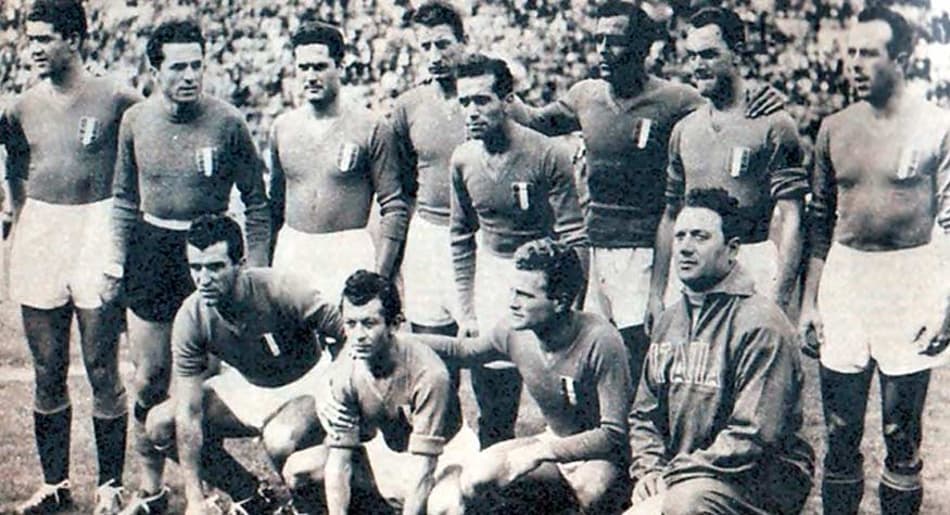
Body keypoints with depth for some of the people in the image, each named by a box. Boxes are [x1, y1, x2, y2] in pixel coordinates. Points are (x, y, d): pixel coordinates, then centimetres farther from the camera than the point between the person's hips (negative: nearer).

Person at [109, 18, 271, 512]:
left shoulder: (227, 122, -8)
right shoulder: (135, 120, 1)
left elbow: (256, 201, -1)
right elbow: (125, 198, 12)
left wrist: (256, 268, -4)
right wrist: (116, 261, 9)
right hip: (151, 251, 3)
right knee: (150, 379, 7)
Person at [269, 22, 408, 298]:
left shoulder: (371, 128, -4)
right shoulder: (282, 127, 10)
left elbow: (393, 207, -4)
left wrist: (380, 274, -11)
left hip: (348, 254, -4)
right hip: (291, 252, 4)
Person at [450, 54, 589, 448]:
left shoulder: (547, 156, -15)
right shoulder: (463, 160, 1)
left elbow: (573, 238, -12)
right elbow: (461, 238, 11)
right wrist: (466, 312, 9)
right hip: (491, 271, 4)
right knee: (490, 397, 8)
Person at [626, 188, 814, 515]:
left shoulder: (761, 324, -11)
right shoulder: (670, 320, 13)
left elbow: (754, 436, -17)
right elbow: (644, 414, 16)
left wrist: (675, 475, -17)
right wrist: (648, 469, -2)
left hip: (760, 480, -6)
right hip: (682, 476, 6)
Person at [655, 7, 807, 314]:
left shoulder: (773, 124, -4)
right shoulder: (684, 130, 13)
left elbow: (790, 220, -8)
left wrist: (779, 297, -15)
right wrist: (657, 292, 13)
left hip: (753, 263, -5)